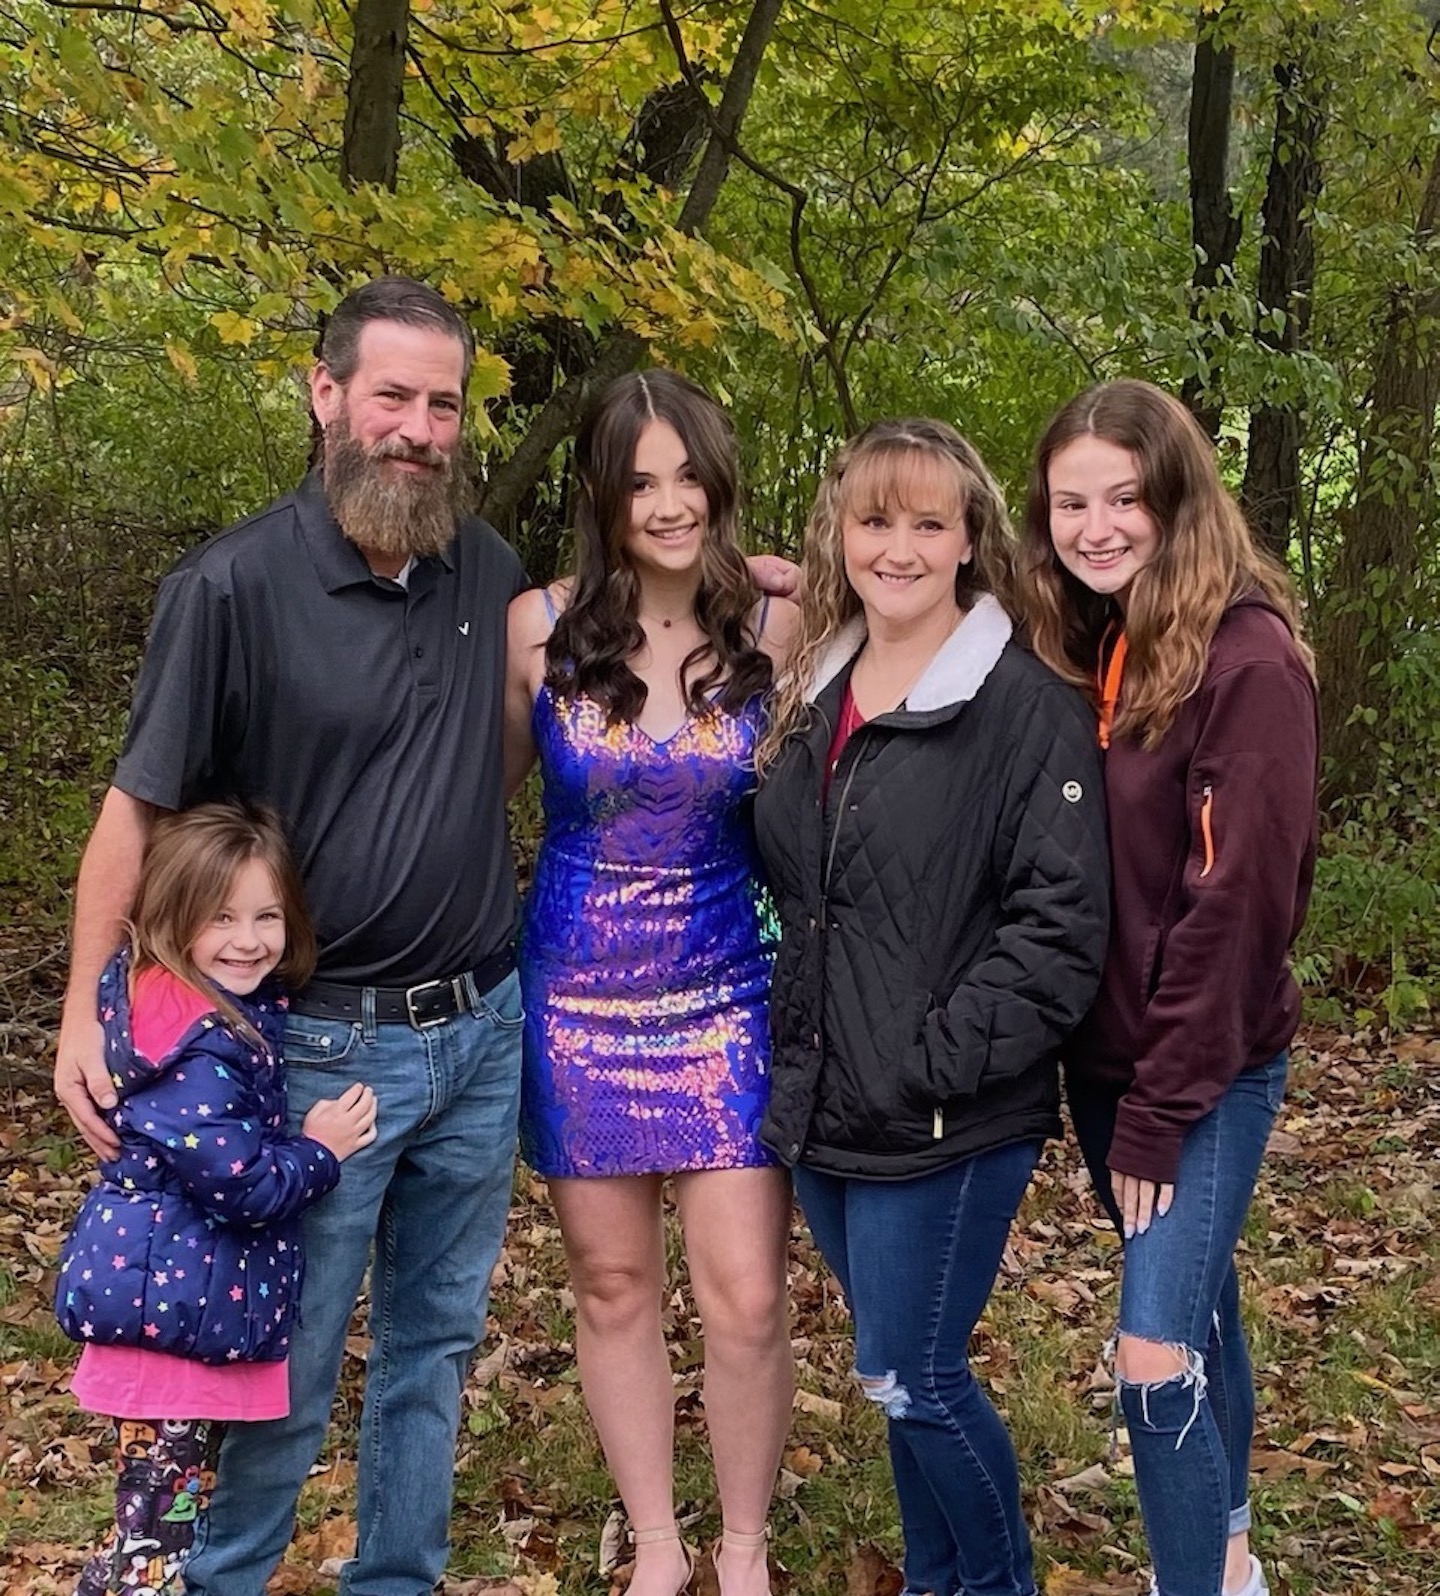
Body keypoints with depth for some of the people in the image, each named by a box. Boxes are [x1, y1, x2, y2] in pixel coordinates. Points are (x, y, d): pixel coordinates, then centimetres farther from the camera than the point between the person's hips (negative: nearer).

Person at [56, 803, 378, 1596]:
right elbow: (238, 1182, -24)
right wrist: (319, 1150, -10)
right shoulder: (199, 1047, -24)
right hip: (172, 1295, -10)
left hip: (170, 1286, 10)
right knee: (159, 1528, -1)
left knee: (173, 1508, 22)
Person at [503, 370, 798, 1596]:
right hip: (577, 993, 1)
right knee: (612, 1287, 11)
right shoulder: (538, 631, -5)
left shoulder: (776, 634, -7)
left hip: (725, 994, -1)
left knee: (746, 1301, -1)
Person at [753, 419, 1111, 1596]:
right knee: (905, 1371, 18)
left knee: (912, 1377, 1)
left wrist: (937, 1064, -19)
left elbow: (1061, 923, -17)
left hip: (949, 1125, -6)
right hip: (822, 1106, 6)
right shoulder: (814, 695, 8)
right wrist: (797, 1052, 9)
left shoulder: (1027, 706, -13)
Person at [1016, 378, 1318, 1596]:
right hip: (1107, 1057, 7)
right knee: (1197, 1301, 20)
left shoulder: (1247, 660, -18)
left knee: (1156, 1350, -10)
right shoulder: (1081, 649, 4)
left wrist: (1161, 1106, -17)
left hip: (1208, 1071, -6)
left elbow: (1239, 901, -19)